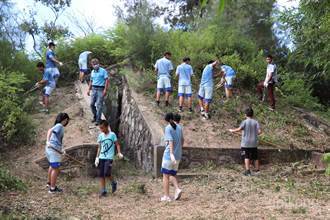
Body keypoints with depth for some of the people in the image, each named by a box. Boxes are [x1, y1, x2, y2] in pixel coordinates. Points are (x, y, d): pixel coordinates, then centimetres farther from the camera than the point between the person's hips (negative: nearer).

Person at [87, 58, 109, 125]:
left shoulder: (103, 71, -4)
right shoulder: (92, 72, 14)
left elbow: (107, 80, -9)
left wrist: (105, 90, -17)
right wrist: (89, 90, 16)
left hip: (100, 89, -6)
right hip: (94, 89, 6)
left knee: (99, 105, -7)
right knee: (92, 104, 6)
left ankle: (98, 120, -2)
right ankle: (95, 116, 25)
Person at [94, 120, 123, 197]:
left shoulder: (112, 134, -4)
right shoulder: (100, 135, 9)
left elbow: (117, 144, -2)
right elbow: (99, 147, 14)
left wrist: (119, 153, -18)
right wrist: (97, 157, 10)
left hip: (109, 158, -5)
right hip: (101, 157, 5)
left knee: (106, 173, -16)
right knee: (101, 175, 1)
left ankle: (113, 183, 11)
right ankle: (103, 191, 8)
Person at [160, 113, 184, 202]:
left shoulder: (168, 128, -10)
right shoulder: (179, 127, 8)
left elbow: (170, 141, -20)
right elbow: (182, 140, 18)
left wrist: (171, 154, -27)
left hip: (169, 155, -6)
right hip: (178, 155, 6)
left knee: (165, 175, 4)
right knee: (172, 174, 17)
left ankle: (166, 196, 6)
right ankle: (177, 189, -4)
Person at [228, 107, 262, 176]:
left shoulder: (245, 122, -9)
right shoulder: (256, 122, 0)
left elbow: (239, 129, -20)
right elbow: (259, 131, -8)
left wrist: (232, 130, -4)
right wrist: (255, 134, 12)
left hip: (245, 143, -4)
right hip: (254, 143, 4)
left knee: (246, 157, -2)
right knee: (255, 157, 14)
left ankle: (247, 171, -8)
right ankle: (257, 170, 21)